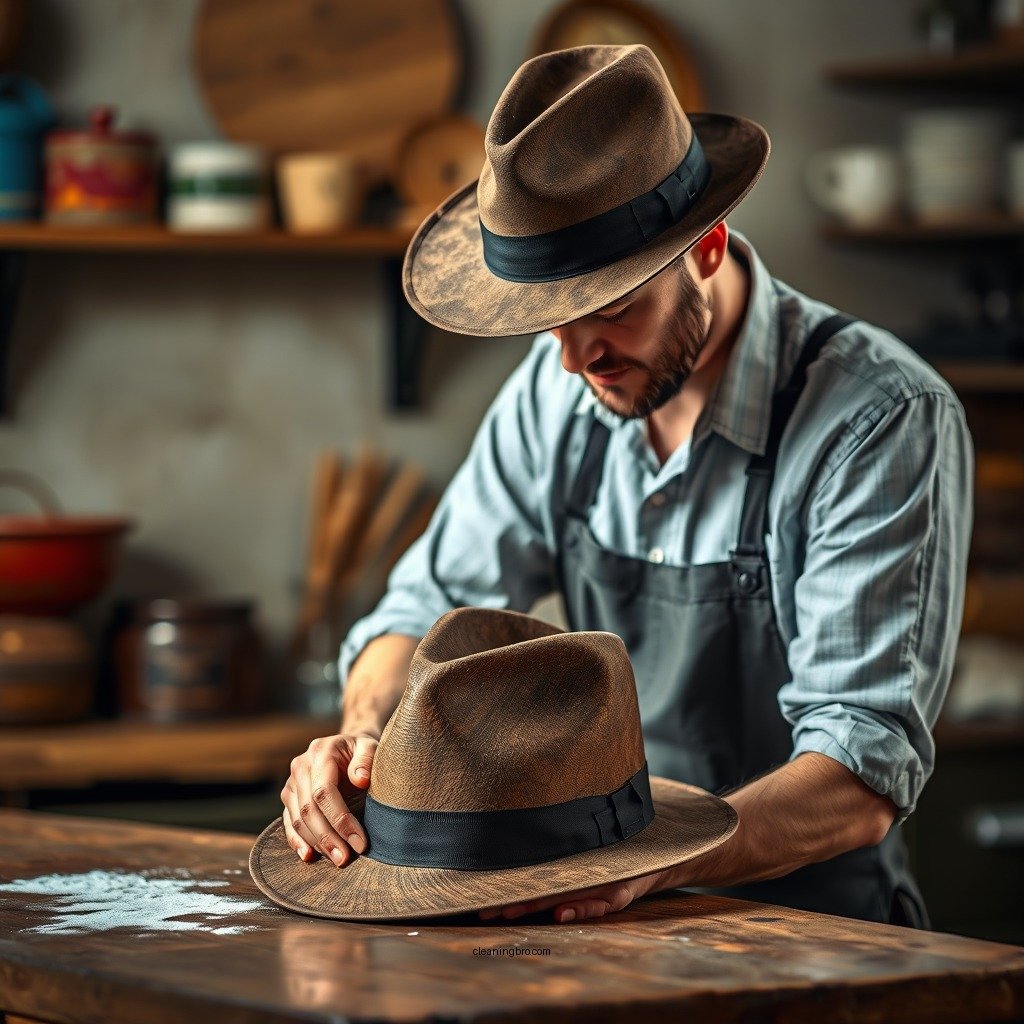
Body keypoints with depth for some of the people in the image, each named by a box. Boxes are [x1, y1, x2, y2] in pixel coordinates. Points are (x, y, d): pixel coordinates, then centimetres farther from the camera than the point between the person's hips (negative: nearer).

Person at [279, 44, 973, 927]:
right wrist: (366, 736, -12)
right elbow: (434, 606, 11)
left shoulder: (883, 420, -17)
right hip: (614, 915, 5)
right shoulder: (559, 389, 2)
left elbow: (862, 784, -22)